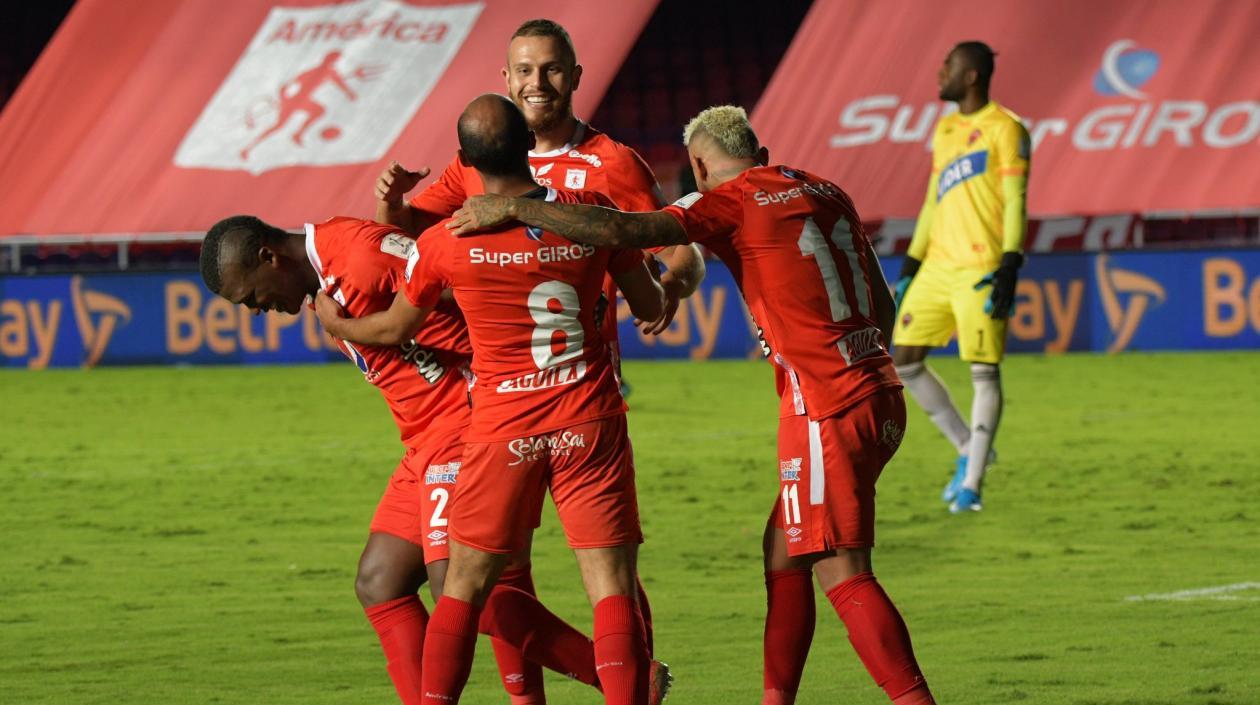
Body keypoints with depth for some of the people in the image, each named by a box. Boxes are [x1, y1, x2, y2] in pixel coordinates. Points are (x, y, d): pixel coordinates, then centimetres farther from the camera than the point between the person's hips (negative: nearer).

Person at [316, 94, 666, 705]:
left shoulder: (442, 243, -5)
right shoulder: (592, 213, -3)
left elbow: (396, 328, 12)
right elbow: (649, 306, 8)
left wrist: (338, 326, 33)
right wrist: (660, 295, 33)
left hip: (502, 430, 0)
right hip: (590, 424, 0)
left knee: (464, 587, 12)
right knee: (613, 588, -2)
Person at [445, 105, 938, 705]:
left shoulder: (730, 202, -7)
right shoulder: (824, 194, 15)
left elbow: (621, 232, -19)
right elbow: (881, 308, 19)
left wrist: (513, 209, -12)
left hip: (827, 412, -8)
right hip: (878, 398, 8)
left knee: (842, 573, -7)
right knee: (783, 550, 16)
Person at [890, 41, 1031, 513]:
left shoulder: (1005, 129, -6)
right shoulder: (945, 130, 17)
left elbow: (1015, 203, -11)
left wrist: (1010, 267, -20)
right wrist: (909, 267, 18)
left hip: (980, 269, -8)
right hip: (938, 264, 8)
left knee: (984, 370, -8)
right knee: (903, 360, 5)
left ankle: (971, 484, -6)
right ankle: (968, 449, 17)